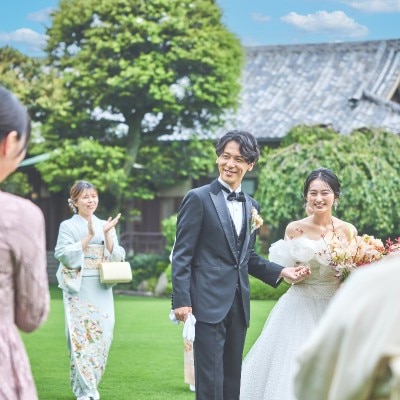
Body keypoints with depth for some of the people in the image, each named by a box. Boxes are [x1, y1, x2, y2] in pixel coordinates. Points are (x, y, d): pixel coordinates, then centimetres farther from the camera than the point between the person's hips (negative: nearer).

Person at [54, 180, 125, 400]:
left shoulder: (106, 226, 13)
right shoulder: (68, 226, 2)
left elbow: (117, 257, 7)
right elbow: (64, 254, -10)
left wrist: (107, 235, -8)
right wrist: (89, 237, -15)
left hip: (102, 290, 4)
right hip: (78, 289, -4)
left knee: (101, 336, 0)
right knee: (81, 337, -7)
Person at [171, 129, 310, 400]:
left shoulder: (251, 206, 15)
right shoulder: (198, 198, -4)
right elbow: (182, 255, -7)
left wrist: (281, 272, 6)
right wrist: (181, 301, -14)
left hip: (239, 304, 6)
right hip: (209, 303, -6)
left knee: (233, 378, 11)